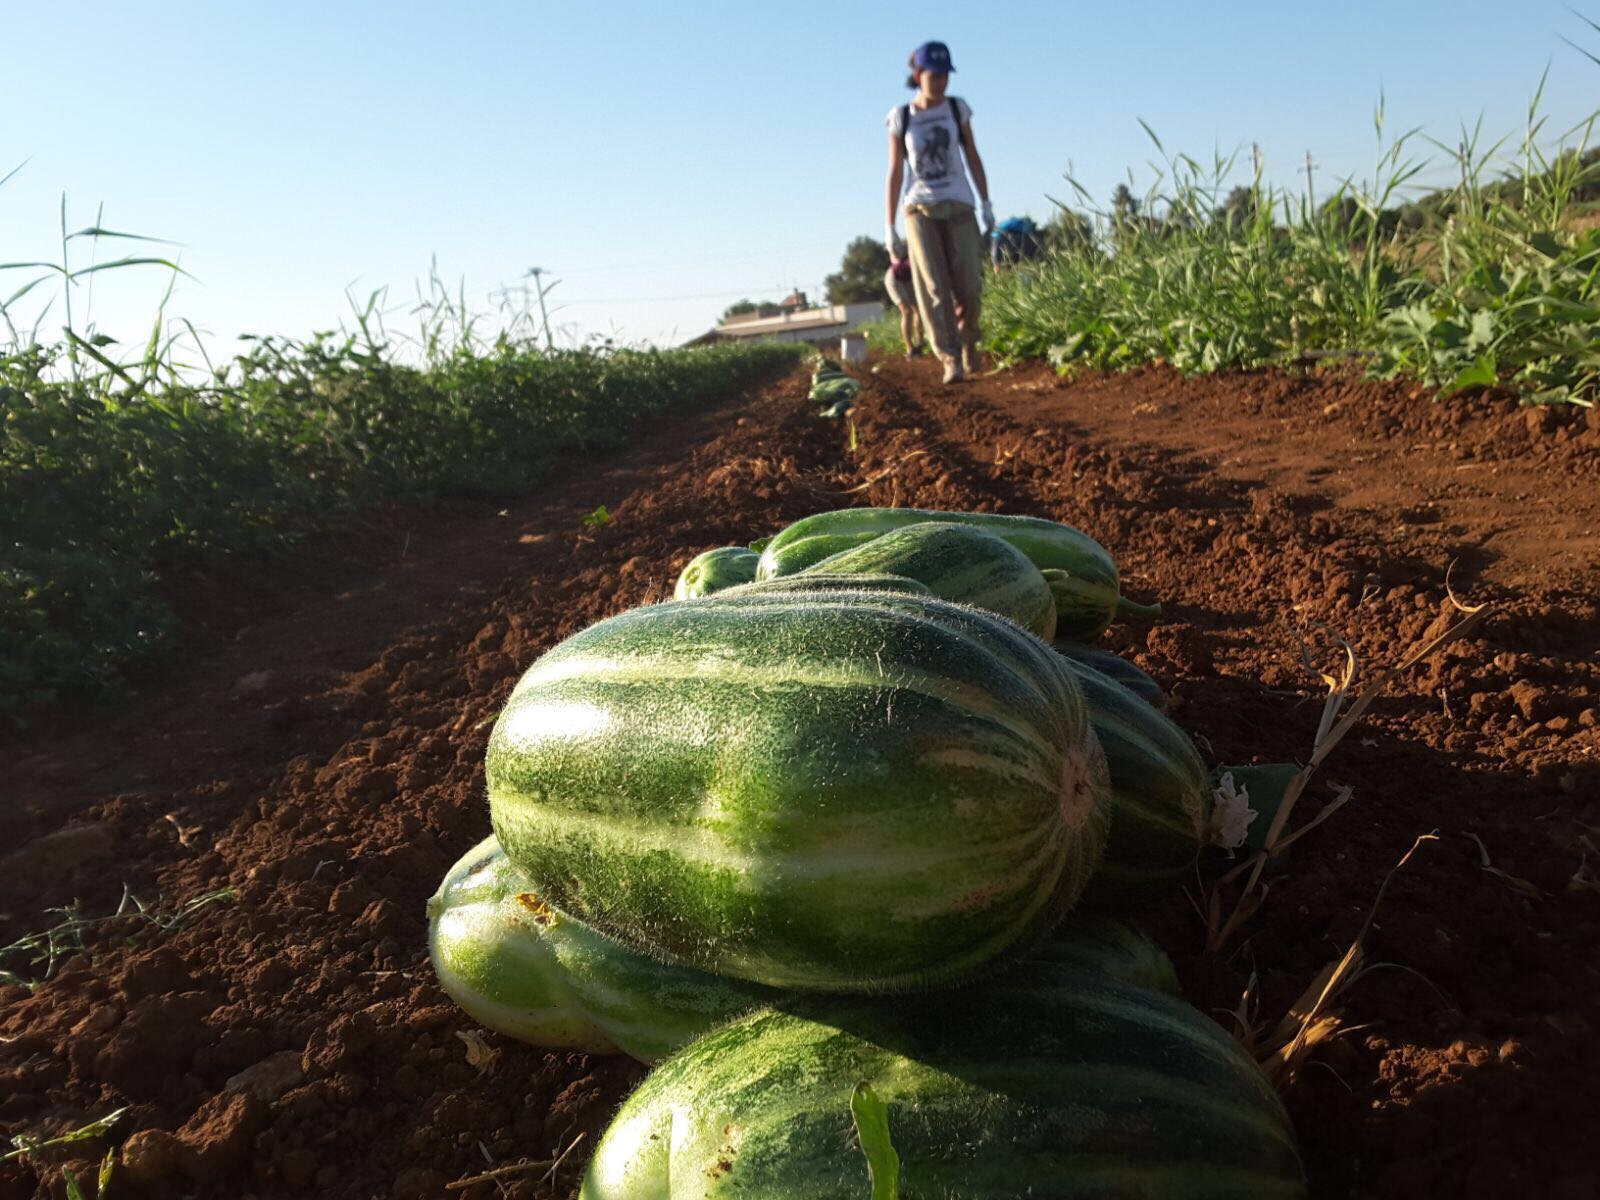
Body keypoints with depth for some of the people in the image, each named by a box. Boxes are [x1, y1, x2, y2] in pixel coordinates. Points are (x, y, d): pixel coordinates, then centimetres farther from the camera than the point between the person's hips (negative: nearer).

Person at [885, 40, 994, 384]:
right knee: (935, 288, -15)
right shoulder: (900, 118, 2)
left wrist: (987, 205, 5)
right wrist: (890, 229, 2)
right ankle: (951, 360, -13)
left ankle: (967, 344, 22)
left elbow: (973, 158, 12)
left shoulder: (957, 109, 7)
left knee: (969, 288, -6)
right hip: (920, 210, -1)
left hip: (958, 207, 1)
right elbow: (895, 173, 4)